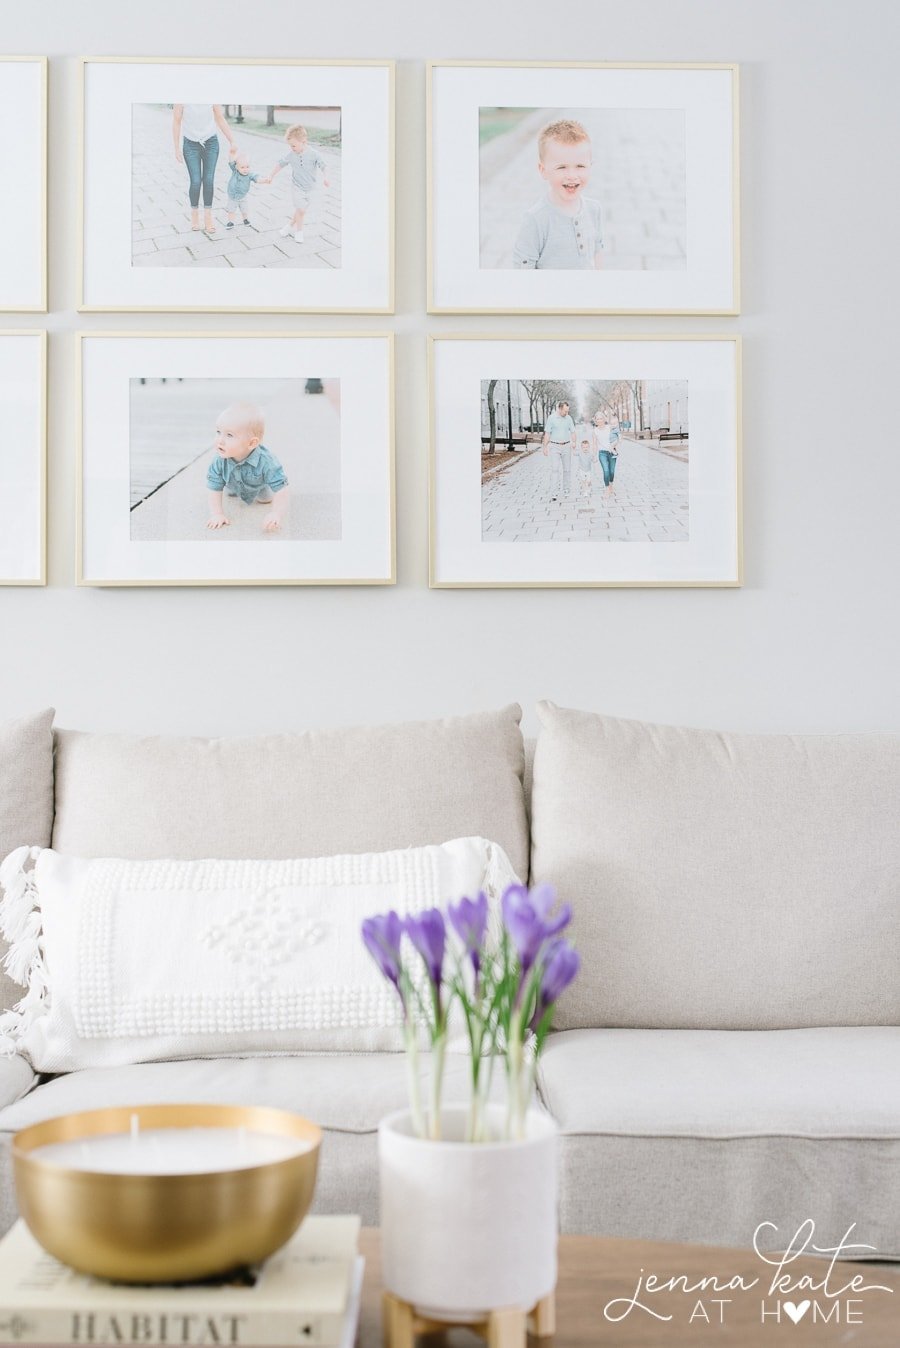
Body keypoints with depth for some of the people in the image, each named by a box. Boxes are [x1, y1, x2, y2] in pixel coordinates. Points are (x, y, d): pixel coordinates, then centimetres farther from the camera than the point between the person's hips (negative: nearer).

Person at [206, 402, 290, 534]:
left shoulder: (266, 462, -50)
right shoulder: (220, 461, -41)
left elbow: (281, 491, -50)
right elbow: (215, 489, -31)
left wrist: (276, 514, -64)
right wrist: (217, 514, -43)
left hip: (260, 484, -2)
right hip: (234, 483, 3)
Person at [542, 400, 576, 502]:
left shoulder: (568, 418, 5)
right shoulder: (551, 418, -4)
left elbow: (572, 432, 7)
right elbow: (547, 433, -2)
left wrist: (573, 442, -12)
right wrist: (545, 447, -5)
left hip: (566, 446, 3)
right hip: (554, 446, -3)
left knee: (566, 469, 7)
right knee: (555, 469, -12)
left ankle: (565, 490, 22)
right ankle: (554, 493, -17)